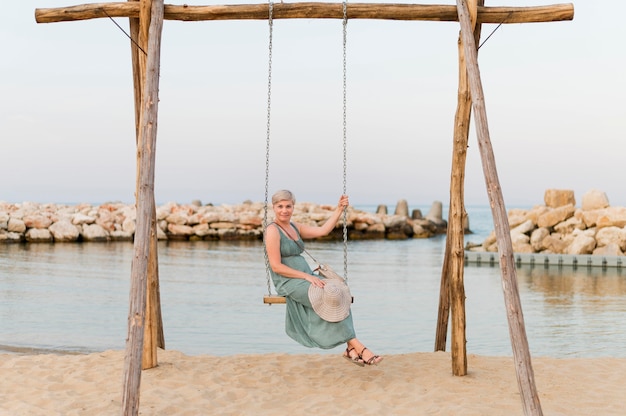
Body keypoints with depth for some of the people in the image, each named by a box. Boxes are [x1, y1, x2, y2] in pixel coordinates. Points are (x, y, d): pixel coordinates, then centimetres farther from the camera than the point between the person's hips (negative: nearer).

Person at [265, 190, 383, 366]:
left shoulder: (295, 227, 16)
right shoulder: (273, 230, -9)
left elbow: (323, 230, 8)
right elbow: (276, 267, -15)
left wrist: (339, 209, 2)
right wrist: (307, 276, -18)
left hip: (305, 277, 7)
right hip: (288, 283, -7)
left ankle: (351, 349, -26)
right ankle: (359, 348, -21)